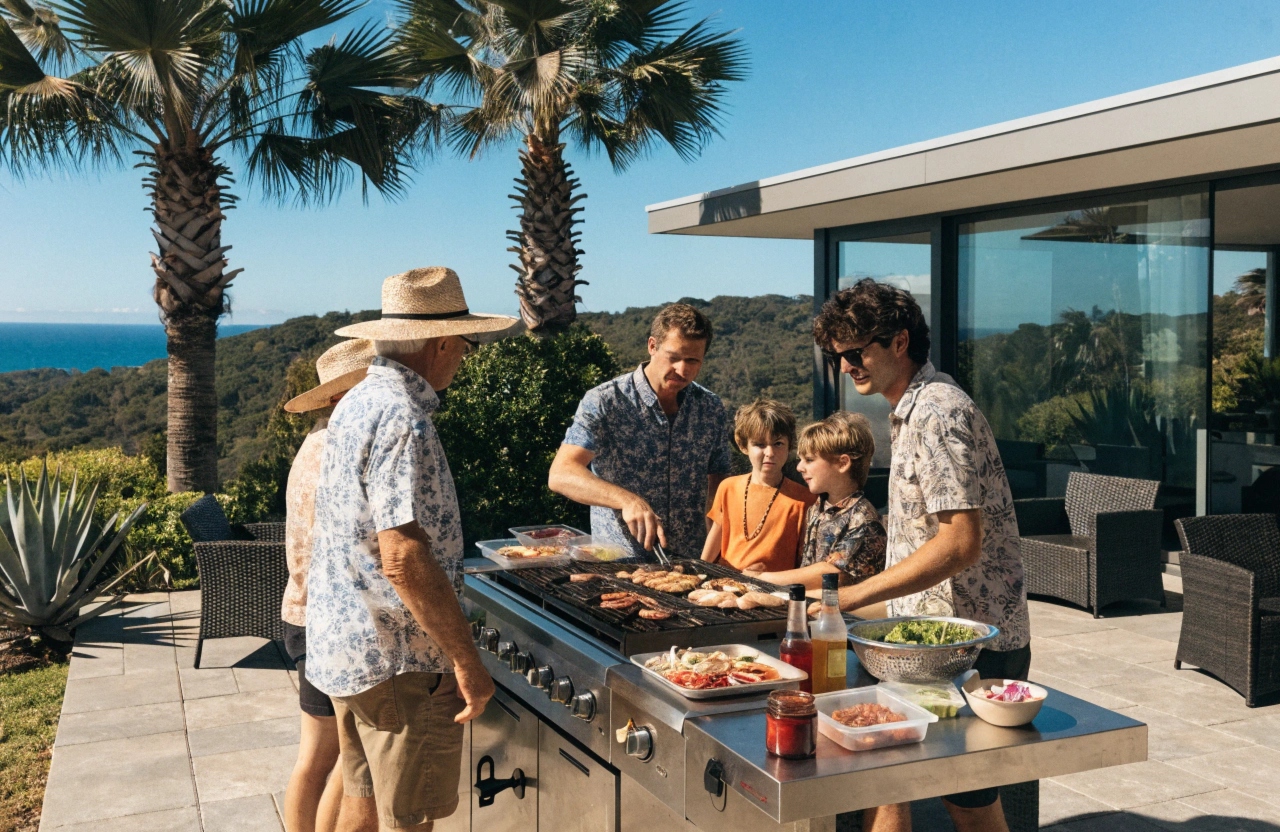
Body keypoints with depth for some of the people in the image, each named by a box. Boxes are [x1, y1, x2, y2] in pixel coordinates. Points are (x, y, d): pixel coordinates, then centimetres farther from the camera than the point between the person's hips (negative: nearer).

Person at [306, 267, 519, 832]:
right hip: (397, 659, -9)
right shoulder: (404, 420, -22)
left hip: (341, 645, 9)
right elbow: (404, 558, -28)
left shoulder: (356, 403, 9)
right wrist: (467, 661, -23)